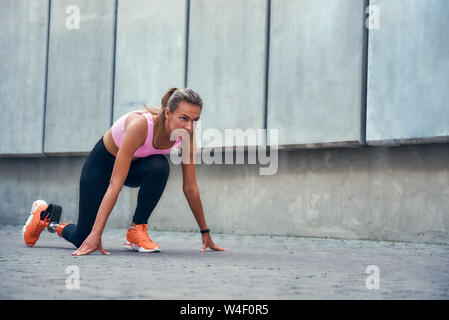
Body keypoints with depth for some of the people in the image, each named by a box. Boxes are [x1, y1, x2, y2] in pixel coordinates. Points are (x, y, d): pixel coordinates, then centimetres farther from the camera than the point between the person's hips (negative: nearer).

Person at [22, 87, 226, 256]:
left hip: (136, 165, 4)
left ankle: (137, 230, -15)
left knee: (159, 167, -33)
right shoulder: (141, 125, -40)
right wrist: (95, 235, -44)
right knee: (84, 240, -3)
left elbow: (190, 188, -13)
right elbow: (115, 184, -41)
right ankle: (44, 215, 28)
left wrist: (205, 233, -10)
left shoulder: (186, 133, -23)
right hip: (103, 162, -4)